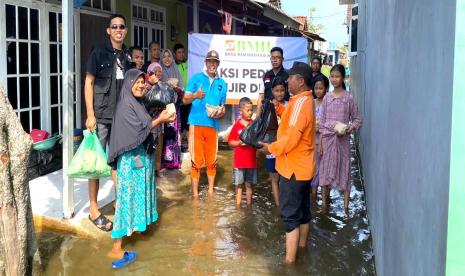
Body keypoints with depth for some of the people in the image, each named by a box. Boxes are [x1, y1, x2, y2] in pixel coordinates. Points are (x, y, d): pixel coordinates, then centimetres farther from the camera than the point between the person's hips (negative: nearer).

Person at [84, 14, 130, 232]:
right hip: (101, 116, -4)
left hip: (122, 116, 5)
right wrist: (90, 114, -12)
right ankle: (93, 209, 9)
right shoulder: (99, 52, -4)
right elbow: (88, 83, -5)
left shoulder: (126, 56, 9)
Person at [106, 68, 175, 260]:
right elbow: (138, 130, -19)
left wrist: (160, 119, 5)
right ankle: (116, 248, -5)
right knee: (127, 196, -8)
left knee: (138, 194, 18)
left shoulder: (138, 104, 13)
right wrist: (160, 120, -12)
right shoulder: (125, 105, -15)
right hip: (130, 158, -9)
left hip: (141, 156, 9)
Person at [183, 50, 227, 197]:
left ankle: (211, 191, 18)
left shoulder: (222, 83, 12)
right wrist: (195, 96, -23)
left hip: (213, 125, 3)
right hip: (196, 124, -3)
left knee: (212, 160, 7)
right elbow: (185, 100, -3)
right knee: (196, 160, -2)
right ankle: (195, 193, 5)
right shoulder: (196, 78, 2)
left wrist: (220, 113, -5)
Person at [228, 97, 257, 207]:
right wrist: (239, 143, -19)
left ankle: (249, 205, 20)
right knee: (239, 184, 8)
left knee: (249, 184, 10)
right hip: (239, 160, -2)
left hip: (251, 160, 2)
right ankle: (238, 205, 16)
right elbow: (230, 142, -1)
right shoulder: (237, 125, -5)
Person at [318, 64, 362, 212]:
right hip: (327, 138, 3)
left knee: (344, 169, 1)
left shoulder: (348, 97, -3)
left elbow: (357, 119, 2)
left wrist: (349, 129, -18)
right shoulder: (327, 98, 4)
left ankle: (346, 206, 6)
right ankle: (324, 202, 19)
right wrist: (320, 143, 2)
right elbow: (322, 122, 5)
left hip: (342, 139, -3)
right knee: (325, 168, 7)